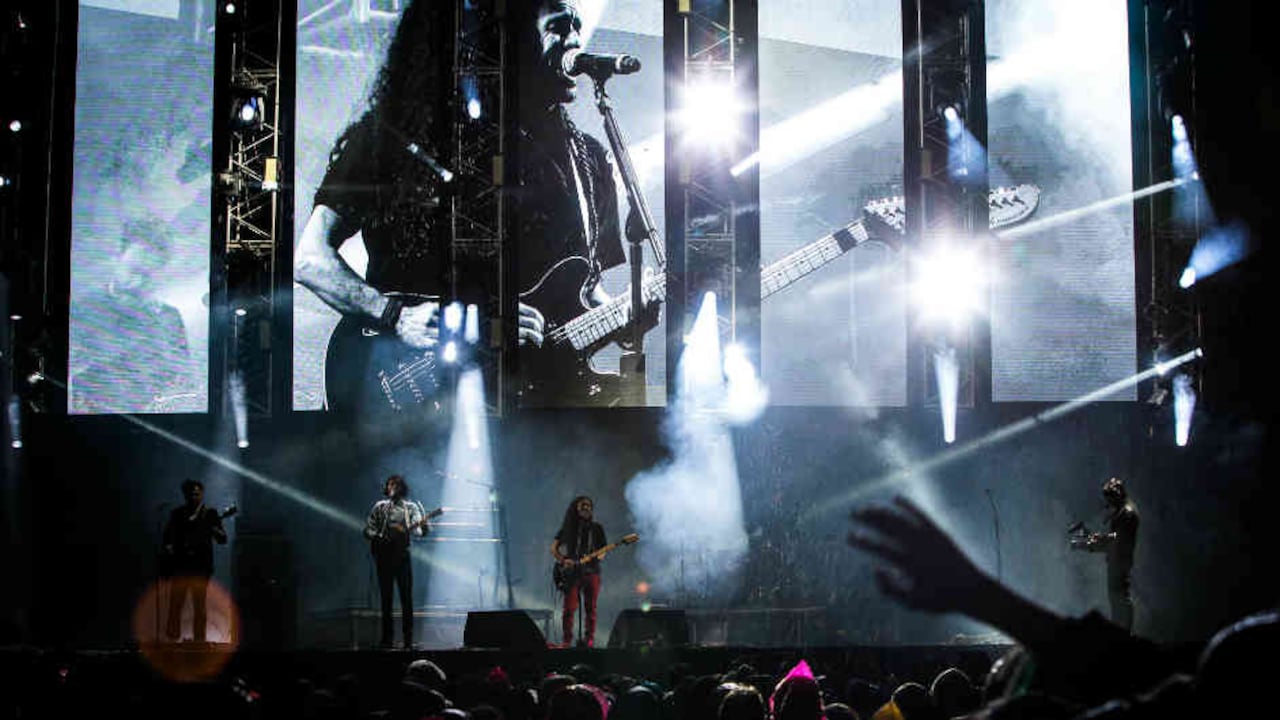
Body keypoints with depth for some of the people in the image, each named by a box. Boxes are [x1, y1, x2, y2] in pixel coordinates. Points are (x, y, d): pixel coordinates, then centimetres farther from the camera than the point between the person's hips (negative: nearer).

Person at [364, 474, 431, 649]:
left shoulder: (410, 507, 5)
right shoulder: (380, 507, 10)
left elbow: (417, 531, -6)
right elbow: (367, 529, 11)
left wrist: (424, 527, -29)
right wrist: (378, 537, -8)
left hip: (402, 556, -2)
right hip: (383, 557, 2)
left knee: (406, 597, -7)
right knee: (385, 597, 5)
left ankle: (408, 639, -5)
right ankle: (386, 637, 11)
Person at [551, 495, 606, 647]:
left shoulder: (597, 528, 12)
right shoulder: (568, 527, 9)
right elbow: (554, 548, 9)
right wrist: (563, 561, -8)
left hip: (591, 571, 1)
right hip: (571, 572, -1)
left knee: (590, 608, 0)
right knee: (569, 608, -9)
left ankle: (589, 639, 5)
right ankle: (567, 641, -4)